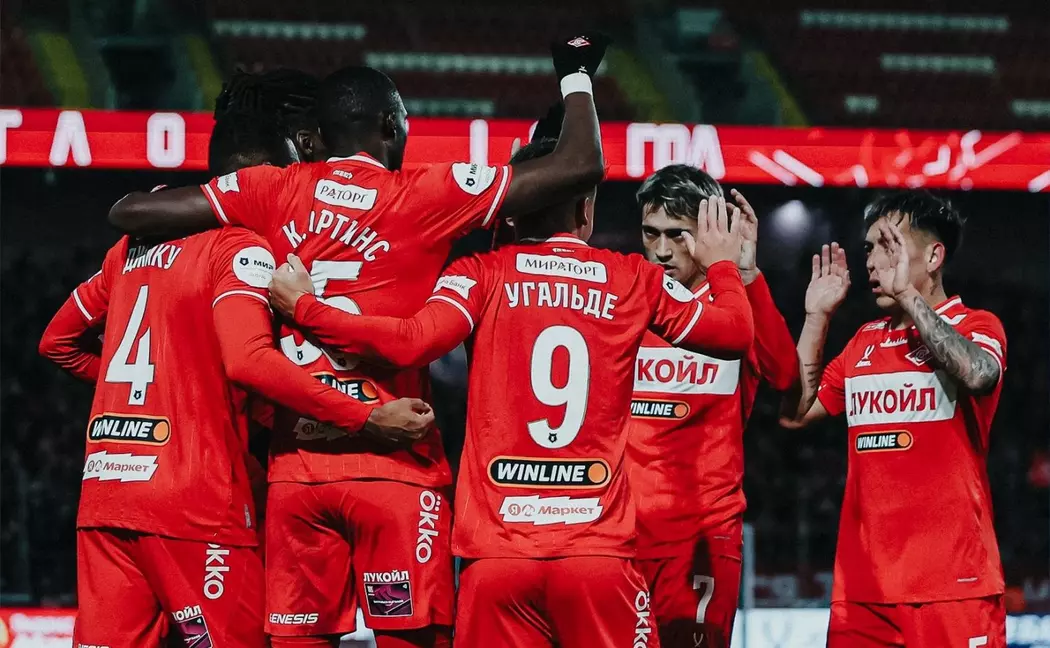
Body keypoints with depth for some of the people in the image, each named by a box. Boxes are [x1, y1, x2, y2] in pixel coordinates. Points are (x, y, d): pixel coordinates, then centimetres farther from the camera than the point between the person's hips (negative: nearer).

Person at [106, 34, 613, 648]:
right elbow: (581, 166, -1)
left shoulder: (275, 191, 6)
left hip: (296, 470, 4)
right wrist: (577, 75, 16)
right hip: (393, 468, -3)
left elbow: (131, 213, 7)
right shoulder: (425, 195, -2)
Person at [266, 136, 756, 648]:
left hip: (498, 550, 0)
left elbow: (413, 343, -12)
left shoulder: (482, 274, 3)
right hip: (600, 550, 0)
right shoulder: (634, 280, 8)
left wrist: (303, 308, 0)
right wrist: (722, 266, 35)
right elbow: (736, 332, 14)